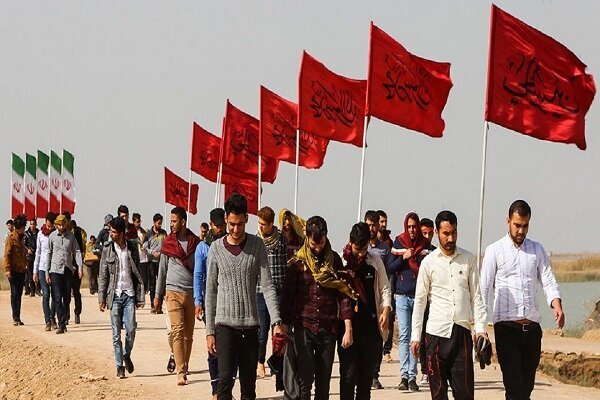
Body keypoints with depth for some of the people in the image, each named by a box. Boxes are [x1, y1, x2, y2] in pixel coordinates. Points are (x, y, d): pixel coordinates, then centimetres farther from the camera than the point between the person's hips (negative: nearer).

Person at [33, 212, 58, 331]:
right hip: (43, 267, 0)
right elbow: (38, 253, 9)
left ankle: (52, 317, 21)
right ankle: (47, 321, -5)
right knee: (46, 294, -7)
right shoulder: (41, 234, 4)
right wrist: (35, 271, 7)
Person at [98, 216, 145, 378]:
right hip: (115, 295, 0)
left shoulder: (132, 247, 3)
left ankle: (127, 355, 19)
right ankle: (119, 366, 8)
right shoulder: (108, 249, 1)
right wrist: (101, 298, -3)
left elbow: (138, 272, 7)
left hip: (129, 294, 0)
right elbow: (103, 275, 3)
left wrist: (140, 296, 2)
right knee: (116, 333, 0)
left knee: (130, 329, -7)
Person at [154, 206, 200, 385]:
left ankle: (184, 367, 15)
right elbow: (162, 270, 12)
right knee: (178, 331, -11)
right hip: (173, 292, -2)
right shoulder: (167, 243, 5)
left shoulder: (196, 243, 6)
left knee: (189, 334, 5)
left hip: (192, 293, 2)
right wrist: (158, 295, 12)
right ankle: (181, 372, -15)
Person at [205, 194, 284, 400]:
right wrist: (209, 331, 2)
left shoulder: (257, 246, 1)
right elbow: (211, 292, 4)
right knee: (225, 379, -13)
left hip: (251, 324, 1)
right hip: (225, 323, -1)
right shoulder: (216, 248, 1)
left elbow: (267, 286, -3)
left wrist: (276, 322, -13)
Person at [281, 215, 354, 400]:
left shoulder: (334, 260, 6)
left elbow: (344, 294, 4)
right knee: (305, 380, -9)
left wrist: (348, 328, -2)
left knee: (324, 382, 6)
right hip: (304, 327, -2)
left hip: (329, 328, 2)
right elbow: (288, 296, 3)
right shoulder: (297, 262, 1)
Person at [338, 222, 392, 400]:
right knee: (349, 375, -5)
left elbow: (384, 288, 12)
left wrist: (386, 310, -4)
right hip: (347, 325, -3)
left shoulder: (375, 260, 6)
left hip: (371, 325, 3)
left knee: (367, 375, 9)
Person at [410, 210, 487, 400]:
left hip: (462, 331, 1)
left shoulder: (468, 259, 7)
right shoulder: (429, 262, 3)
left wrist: (480, 328, -2)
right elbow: (420, 301, 5)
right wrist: (416, 336, 1)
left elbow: (476, 296, 8)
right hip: (437, 333, -1)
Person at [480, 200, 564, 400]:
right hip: (507, 327, -4)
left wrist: (557, 304, -15)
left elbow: (548, 281, 6)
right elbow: (484, 289, -1)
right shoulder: (495, 250, 1)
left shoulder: (537, 250, 13)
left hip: (532, 327, 4)